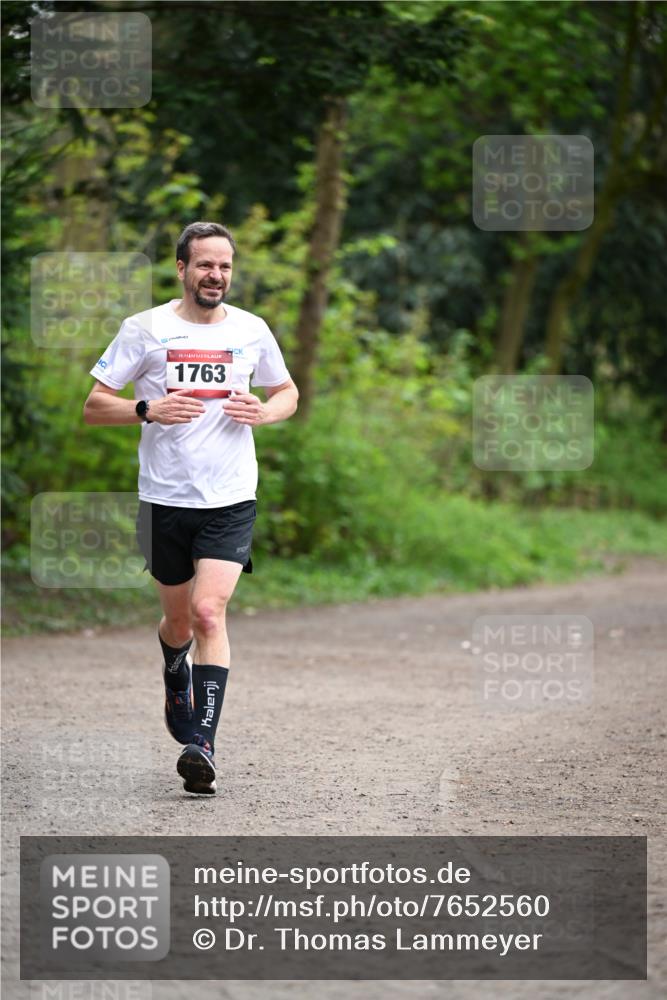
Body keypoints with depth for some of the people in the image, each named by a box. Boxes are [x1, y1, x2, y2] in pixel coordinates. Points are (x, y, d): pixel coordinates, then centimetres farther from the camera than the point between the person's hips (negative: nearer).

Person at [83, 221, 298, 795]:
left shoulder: (252, 330, 4)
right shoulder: (146, 329, -2)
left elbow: (288, 393, 20)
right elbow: (93, 406, -1)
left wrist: (264, 413, -3)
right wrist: (150, 409, -20)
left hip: (231, 499, 0)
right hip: (164, 497, 0)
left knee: (209, 612, -17)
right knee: (179, 619, 13)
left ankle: (202, 743, -18)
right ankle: (176, 679, 49)